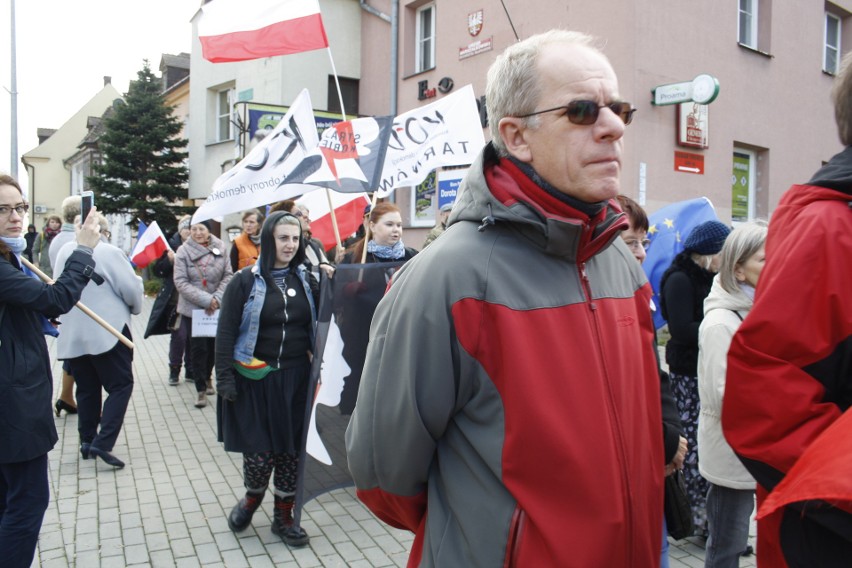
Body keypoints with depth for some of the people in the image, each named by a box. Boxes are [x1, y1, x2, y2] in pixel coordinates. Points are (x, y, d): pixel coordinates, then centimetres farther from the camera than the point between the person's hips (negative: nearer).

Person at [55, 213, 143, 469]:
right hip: (107, 331, -6)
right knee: (120, 385, 2)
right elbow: (131, 289, -13)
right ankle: (102, 443, -7)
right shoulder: (109, 252, -15)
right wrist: (135, 307, 7)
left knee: (86, 388, 16)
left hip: (73, 333, 6)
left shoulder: (65, 251, 4)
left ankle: (87, 441, 22)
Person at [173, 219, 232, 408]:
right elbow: (180, 282, -11)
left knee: (213, 345, 13)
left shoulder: (219, 249, -2)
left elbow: (228, 276, 1)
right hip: (192, 309, -2)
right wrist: (205, 299, -18)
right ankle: (201, 389, 11)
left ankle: (207, 377, 39)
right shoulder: (183, 251, -6)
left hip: (216, 309, 2)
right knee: (198, 348, -1)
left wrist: (217, 298, -12)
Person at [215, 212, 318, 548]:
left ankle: (284, 516, 27)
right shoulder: (246, 282, -4)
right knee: (259, 451, 1)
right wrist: (224, 378, -9)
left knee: (291, 450, 9)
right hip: (255, 379, -3)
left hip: (295, 378, 3)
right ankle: (252, 497, 34)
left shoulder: (306, 280, 5)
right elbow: (225, 333, -5)